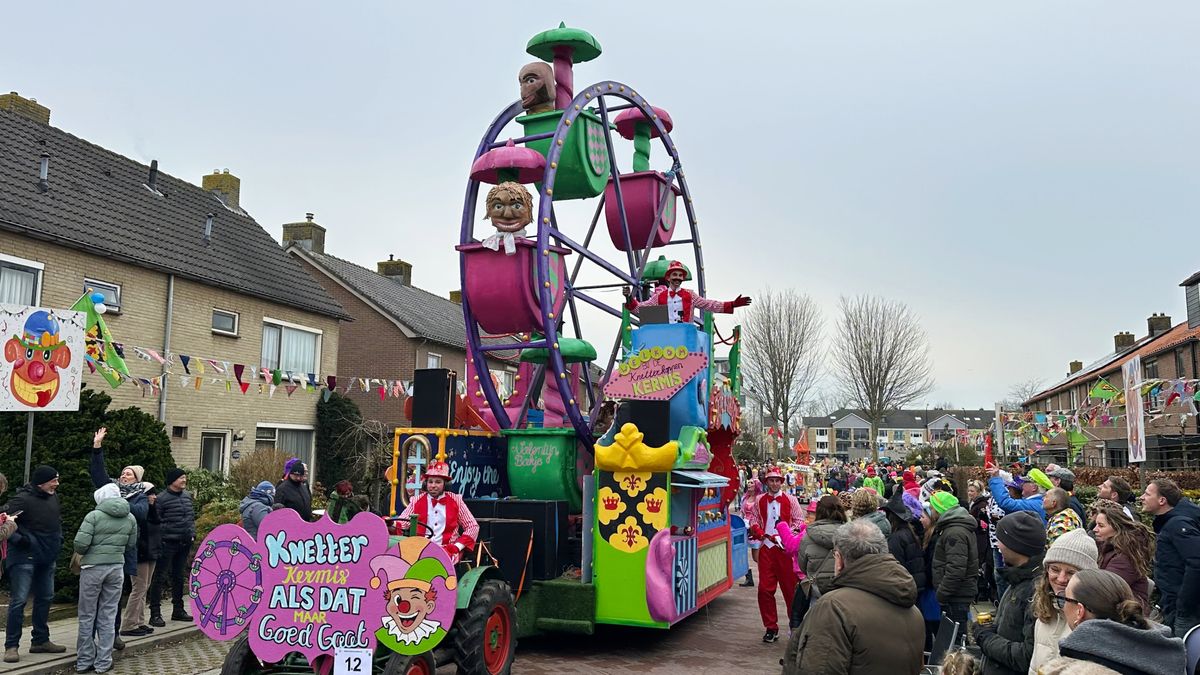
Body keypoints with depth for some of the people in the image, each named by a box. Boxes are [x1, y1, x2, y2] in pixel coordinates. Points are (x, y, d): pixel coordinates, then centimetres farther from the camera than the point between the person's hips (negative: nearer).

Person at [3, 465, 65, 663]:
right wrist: (19, 540, -25)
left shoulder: (53, 497, 7)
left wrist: (59, 538, 11)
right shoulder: (22, 499, -16)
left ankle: (40, 641, 26)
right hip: (25, 558, -8)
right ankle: (11, 646, 1)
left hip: (47, 558, 8)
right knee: (19, 600, -7)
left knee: (45, 598, 14)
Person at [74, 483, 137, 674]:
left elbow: (80, 543, -15)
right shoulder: (130, 518, 5)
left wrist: (84, 553, 6)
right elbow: (131, 547, 10)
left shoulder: (94, 516, -9)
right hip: (117, 568, 3)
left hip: (93, 567, -3)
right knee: (108, 616, 9)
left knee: (87, 616, 9)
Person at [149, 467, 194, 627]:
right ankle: (155, 614, 3)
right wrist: (161, 537, -17)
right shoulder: (162, 498, -11)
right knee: (160, 577, -2)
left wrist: (192, 533, 12)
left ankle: (178, 610, 26)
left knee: (178, 576, 17)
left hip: (184, 543, 7)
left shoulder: (187, 495, 10)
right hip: (168, 543, -7)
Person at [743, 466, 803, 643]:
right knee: (765, 589, 0)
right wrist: (759, 532, -6)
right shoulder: (759, 501, 10)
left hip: (785, 548, -2)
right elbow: (752, 519, 13)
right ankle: (771, 627, 11)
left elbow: (799, 521, 0)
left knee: (790, 587, 2)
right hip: (766, 548, 3)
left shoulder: (791, 500, 2)